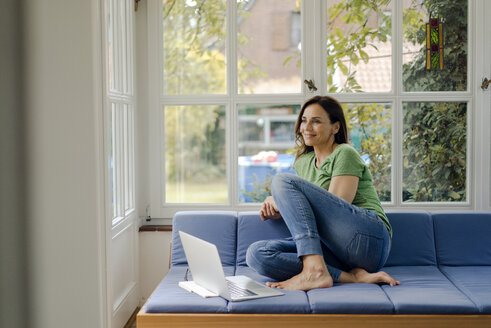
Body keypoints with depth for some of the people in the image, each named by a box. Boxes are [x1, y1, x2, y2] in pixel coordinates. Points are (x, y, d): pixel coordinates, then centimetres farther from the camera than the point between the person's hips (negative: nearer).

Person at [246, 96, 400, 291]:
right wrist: (276, 211, 9)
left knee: (283, 181, -17)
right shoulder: (303, 162, 23)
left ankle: (314, 270, -30)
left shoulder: (345, 154, 0)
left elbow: (336, 207, -10)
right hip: (335, 249, 7)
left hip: (367, 238, -7)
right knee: (257, 254, -18)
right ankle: (350, 277, -25)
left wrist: (280, 203, -2)